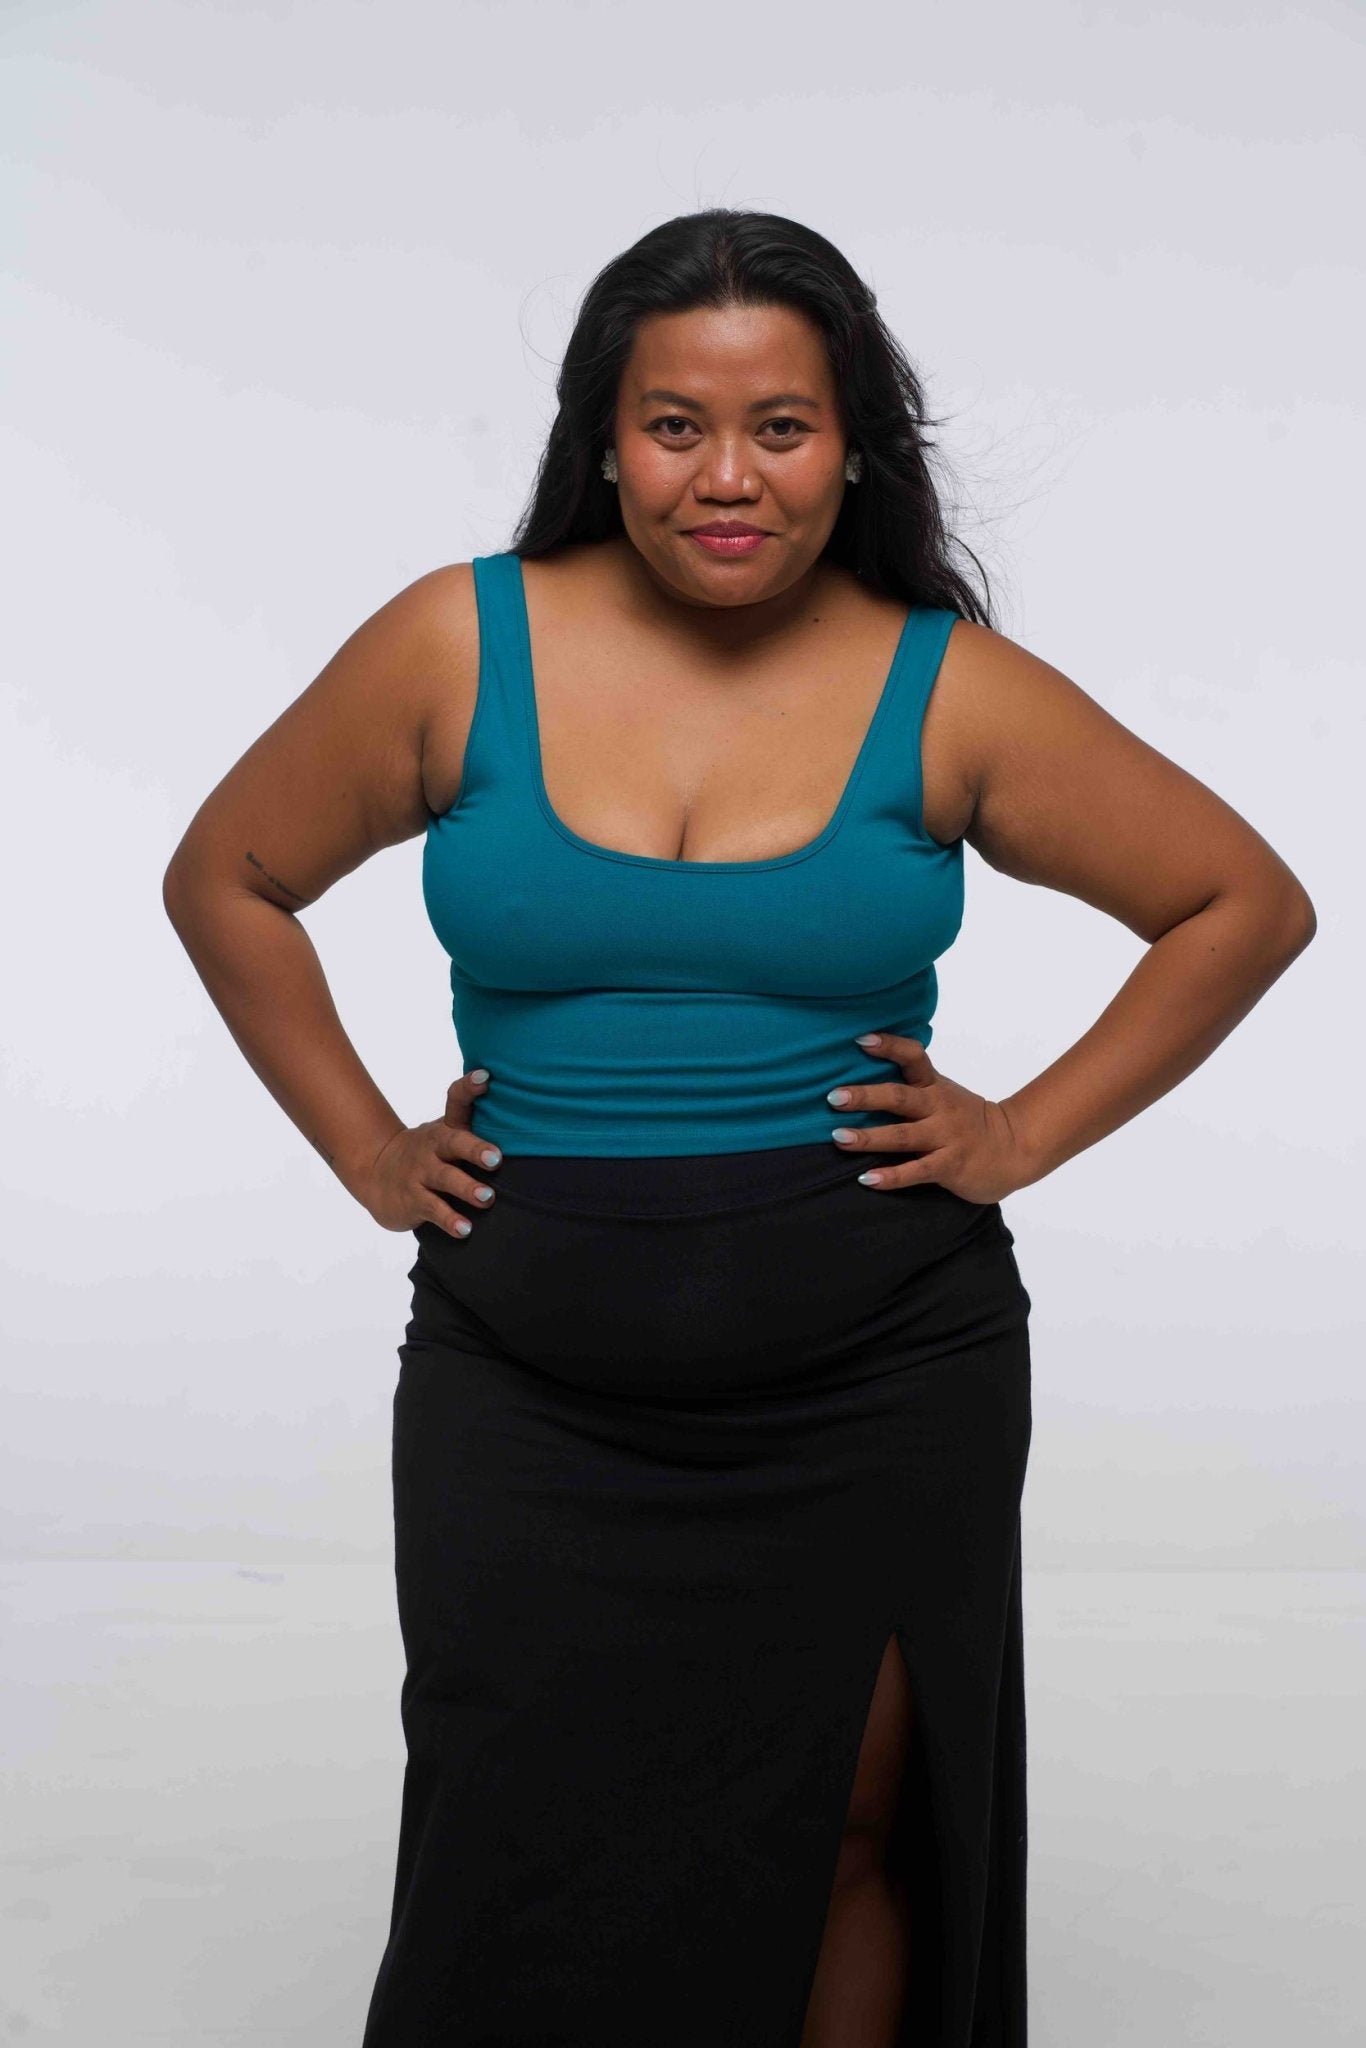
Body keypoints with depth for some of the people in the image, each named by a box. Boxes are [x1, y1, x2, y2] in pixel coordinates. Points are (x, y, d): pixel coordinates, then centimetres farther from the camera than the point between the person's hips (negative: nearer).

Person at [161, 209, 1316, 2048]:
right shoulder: (457, 647, -2)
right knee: (530, 1885, 5)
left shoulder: (946, 688, -3)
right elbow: (227, 882, 10)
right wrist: (369, 1152, 4)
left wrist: (1024, 1137, -1)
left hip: (879, 1370, 0)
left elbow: (1247, 902, 5)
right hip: (532, 1383, 0)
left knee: (846, 1837, 10)